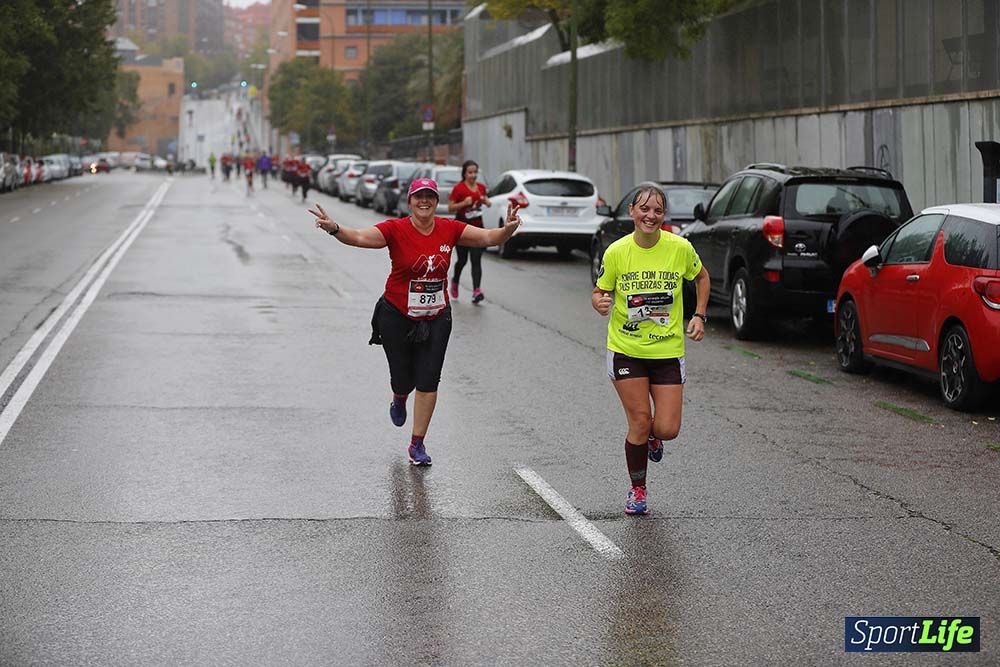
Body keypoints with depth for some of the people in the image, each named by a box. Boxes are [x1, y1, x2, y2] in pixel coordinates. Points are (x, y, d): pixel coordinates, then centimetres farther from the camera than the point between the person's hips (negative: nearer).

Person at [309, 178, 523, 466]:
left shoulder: (449, 229, -4)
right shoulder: (396, 229, -13)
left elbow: (487, 237, -9)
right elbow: (359, 237, -25)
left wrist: (507, 229, -30)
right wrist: (334, 229, -45)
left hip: (436, 318, 2)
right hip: (397, 317, -2)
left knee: (428, 381, -3)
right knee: (403, 379, 8)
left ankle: (417, 444, 9)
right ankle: (399, 401, 48)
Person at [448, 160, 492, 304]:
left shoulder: (481, 187, 6)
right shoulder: (458, 188, -9)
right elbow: (450, 208, -8)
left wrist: (487, 201, 1)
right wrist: (464, 203, -22)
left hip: (477, 227, 3)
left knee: (476, 260, -8)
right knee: (462, 260, 7)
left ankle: (476, 292, -16)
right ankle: (455, 282, 38)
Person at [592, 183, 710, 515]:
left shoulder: (680, 248, -8)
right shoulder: (616, 252, -8)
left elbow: (701, 277, 12)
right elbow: (599, 292, 2)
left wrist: (699, 316, 3)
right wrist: (600, 302, -21)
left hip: (667, 351, 1)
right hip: (626, 349, -1)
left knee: (667, 429, -4)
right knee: (639, 422, -4)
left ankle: (652, 437, 35)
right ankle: (637, 490, 18)